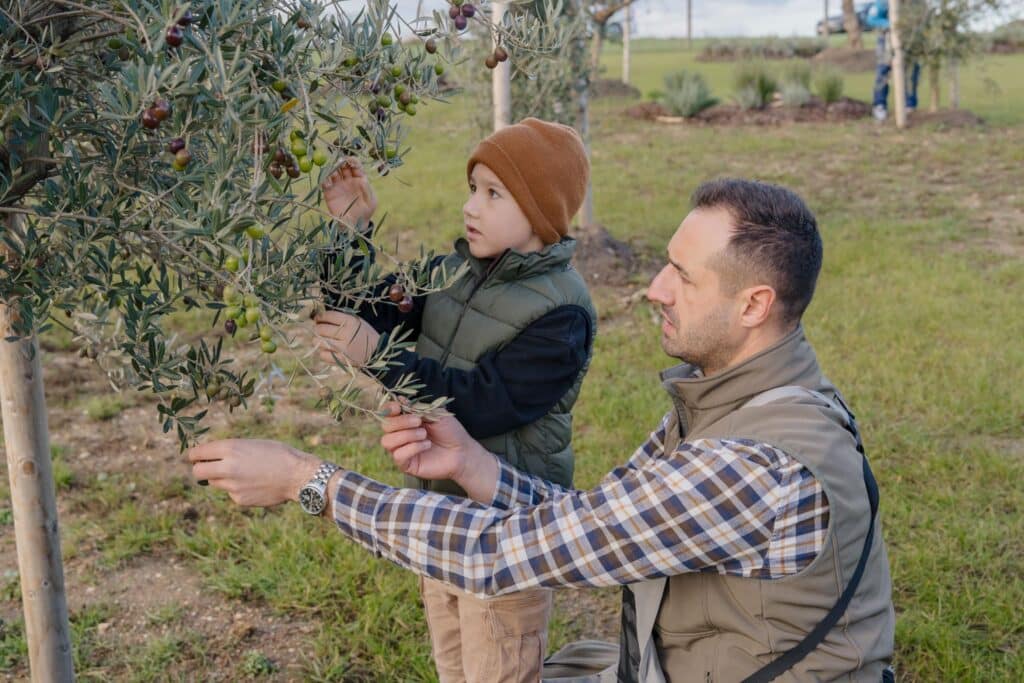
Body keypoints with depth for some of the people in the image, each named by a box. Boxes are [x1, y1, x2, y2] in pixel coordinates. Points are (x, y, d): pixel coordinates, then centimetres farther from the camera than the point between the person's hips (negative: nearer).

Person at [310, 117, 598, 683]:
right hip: (439, 501, 7)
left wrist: (379, 356, -32)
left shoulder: (561, 313, -23)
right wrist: (352, 236, -14)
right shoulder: (455, 268, 0)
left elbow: (481, 406, -29)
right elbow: (381, 317, -3)